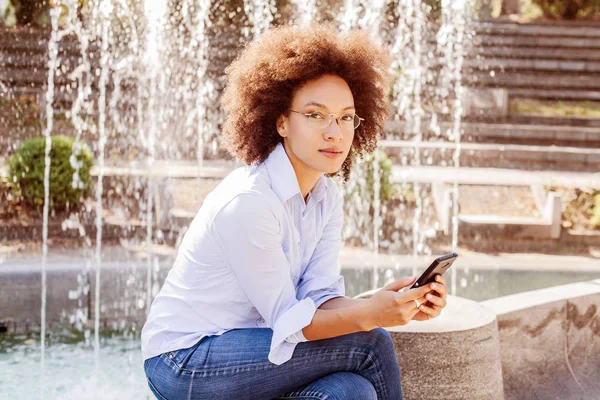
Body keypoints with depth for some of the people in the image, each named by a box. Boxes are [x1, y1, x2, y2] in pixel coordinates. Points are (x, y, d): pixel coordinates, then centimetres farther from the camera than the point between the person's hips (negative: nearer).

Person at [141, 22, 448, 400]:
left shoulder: (327, 197, 2)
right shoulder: (247, 202, -23)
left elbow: (321, 298, -7)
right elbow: (287, 322, -20)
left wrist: (398, 305, -25)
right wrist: (369, 314, -36)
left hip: (240, 345, 7)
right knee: (370, 344, -19)